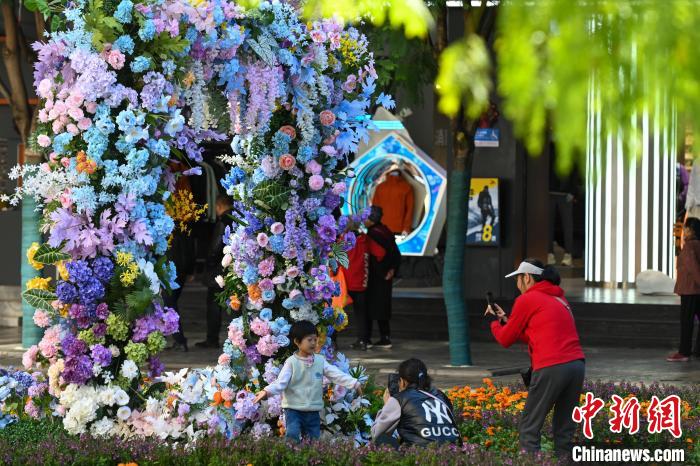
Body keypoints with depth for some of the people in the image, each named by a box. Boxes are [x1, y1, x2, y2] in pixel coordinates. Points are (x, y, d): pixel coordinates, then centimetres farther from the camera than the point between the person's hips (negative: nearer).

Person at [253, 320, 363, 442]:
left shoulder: (320, 361, 3)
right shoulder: (291, 362, -8)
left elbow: (336, 374, 0)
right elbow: (281, 381, -15)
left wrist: (354, 383, -10)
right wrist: (267, 391, -32)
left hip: (313, 411, 4)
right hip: (293, 408, -4)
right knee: (292, 436, -21)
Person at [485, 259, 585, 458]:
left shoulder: (526, 300, 1)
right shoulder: (559, 299, 22)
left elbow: (505, 339, 9)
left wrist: (494, 321, 28)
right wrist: (506, 320, 30)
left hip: (551, 368, -7)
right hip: (577, 365, 7)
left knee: (529, 428, 1)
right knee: (564, 430, 12)